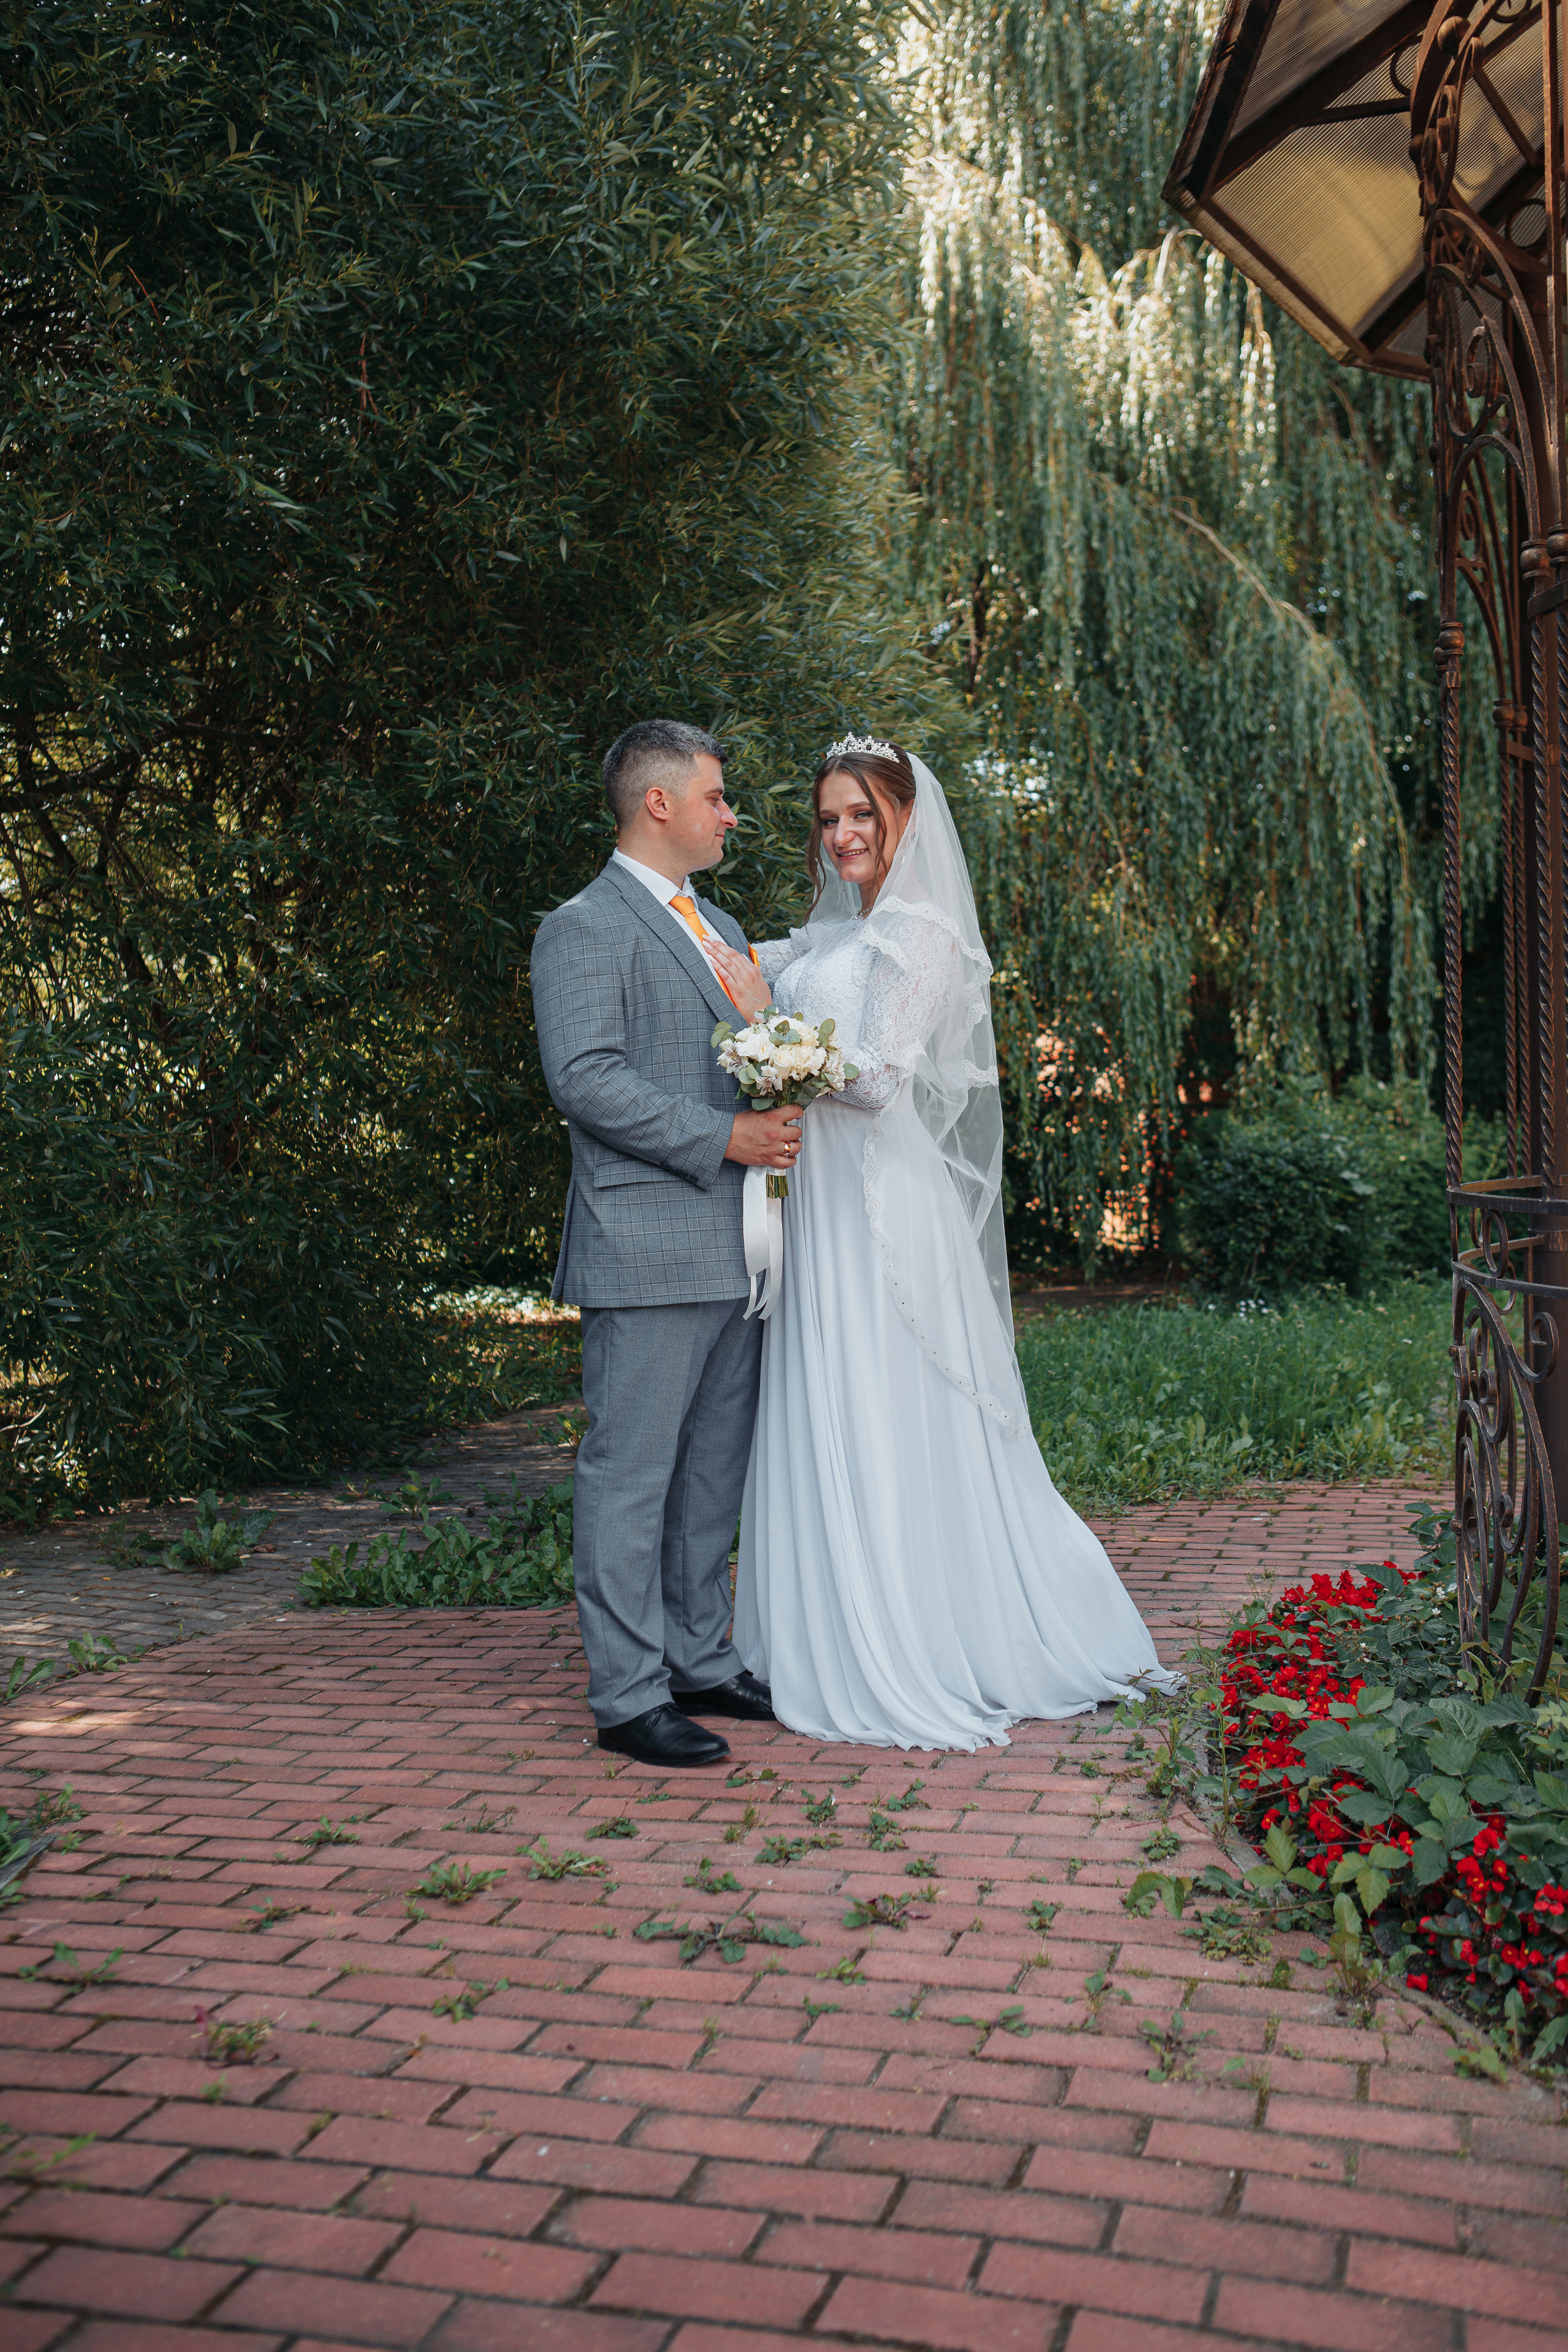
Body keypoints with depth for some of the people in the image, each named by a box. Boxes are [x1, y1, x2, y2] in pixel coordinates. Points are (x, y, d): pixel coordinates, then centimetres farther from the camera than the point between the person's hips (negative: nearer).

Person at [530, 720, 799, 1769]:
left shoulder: (720, 926, 21)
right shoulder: (585, 928, -7)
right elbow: (585, 1077, -18)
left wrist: (782, 1117, 6)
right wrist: (723, 1136, -18)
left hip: (734, 1249, 9)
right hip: (649, 1249, -9)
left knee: (716, 1468, 14)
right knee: (631, 1473, -3)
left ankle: (701, 1663, 25)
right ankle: (628, 1695, 5)